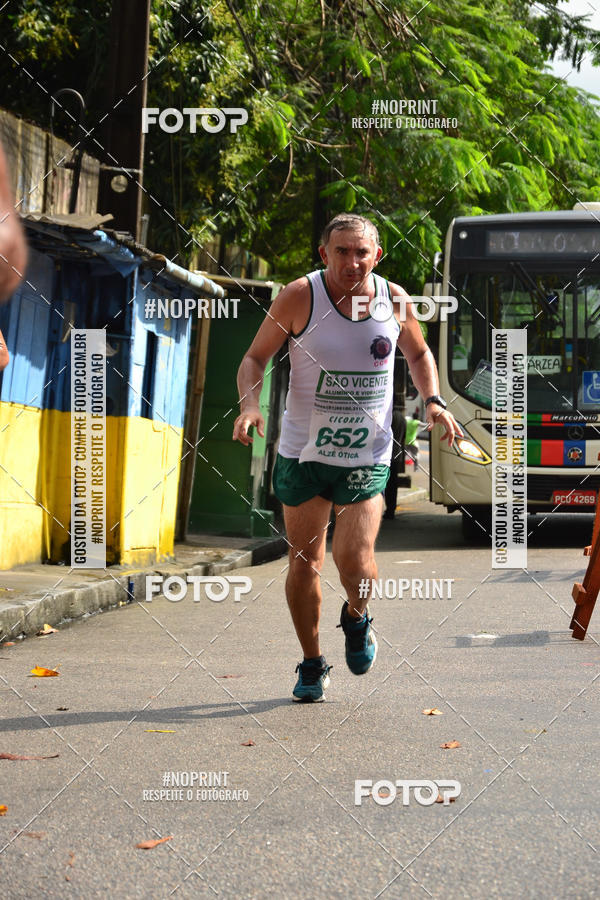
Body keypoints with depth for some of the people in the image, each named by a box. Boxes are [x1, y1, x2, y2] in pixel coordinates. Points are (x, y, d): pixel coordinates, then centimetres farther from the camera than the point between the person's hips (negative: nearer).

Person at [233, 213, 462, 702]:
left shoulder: (394, 299, -1)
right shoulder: (301, 295, -9)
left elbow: (419, 353, 19)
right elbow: (255, 357, -2)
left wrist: (434, 400, 3)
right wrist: (250, 403, -20)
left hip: (367, 456, 0)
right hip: (303, 452, 0)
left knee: (355, 560, -14)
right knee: (304, 562, 6)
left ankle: (357, 618, 22)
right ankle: (312, 665, 26)